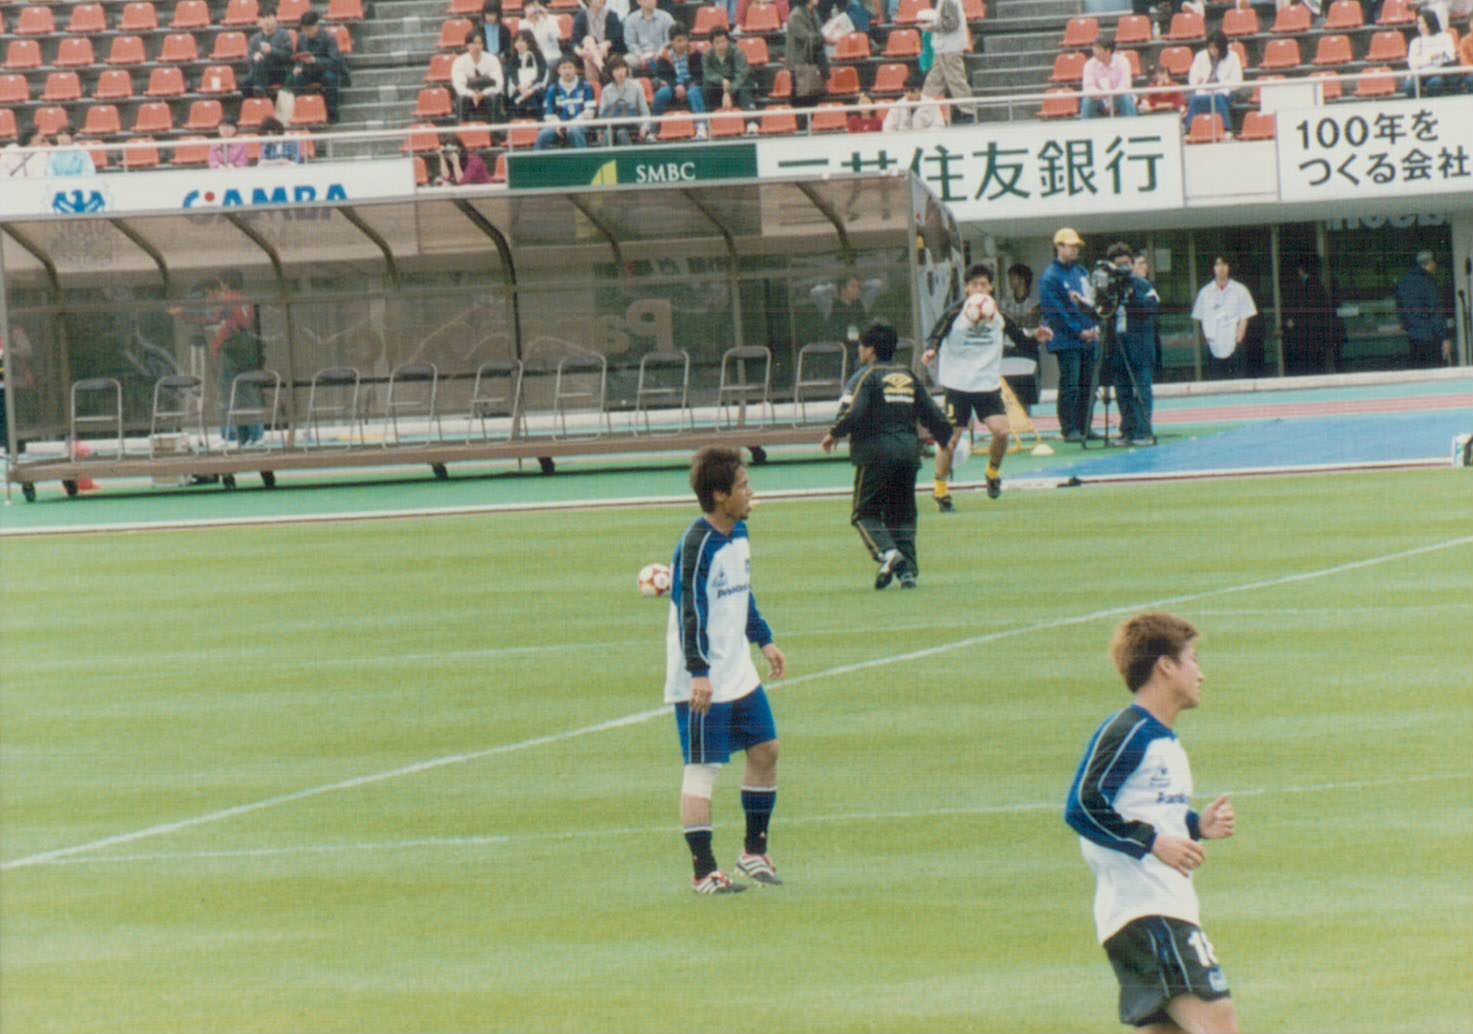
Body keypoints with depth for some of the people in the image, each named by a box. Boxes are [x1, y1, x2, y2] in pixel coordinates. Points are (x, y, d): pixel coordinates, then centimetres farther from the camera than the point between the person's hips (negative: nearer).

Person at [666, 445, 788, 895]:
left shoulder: (739, 534, 9)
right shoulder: (697, 546, -19)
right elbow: (691, 612, -22)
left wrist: (764, 641, 27)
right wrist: (698, 672, -26)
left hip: (739, 673, 9)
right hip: (703, 682, -9)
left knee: (765, 749, 12)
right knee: (703, 768, -6)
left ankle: (754, 852, 25)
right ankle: (704, 872, -4)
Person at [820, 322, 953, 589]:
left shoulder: (865, 377, -4)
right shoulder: (909, 378, 15)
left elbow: (852, 414, -18)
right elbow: (935, 416, 16)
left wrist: (833, 435, -1)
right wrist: (944, 438, 35)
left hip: (875, 454, -5)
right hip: (909, 452, 5)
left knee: (865, 513, 3)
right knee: (902, 516, 12)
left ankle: (888, 554, -21)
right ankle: (908, 569, -1)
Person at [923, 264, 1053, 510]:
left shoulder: (1000, 316, 3)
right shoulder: (955, 315, -6)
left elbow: (1021, 341, 10)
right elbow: (936, 336, -13)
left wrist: (1036, 339, -10)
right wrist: (931, 351, -34)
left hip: (989, 385, 2)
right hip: (957, 385, -2)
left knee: (1002, 430, -14)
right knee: (951, 437, -3)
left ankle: (993, 473, 14)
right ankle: (941, 489, 13)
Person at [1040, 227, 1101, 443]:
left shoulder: (1081, 272, 16)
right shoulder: (1050, 277, -7)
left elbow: (1092, 302, 20)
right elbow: (1055, 312, -12)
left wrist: (1096, 326, 3)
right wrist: (1079, 332, -14)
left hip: (1088, 339, 7)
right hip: (1067, 341, -7)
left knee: (1087, 385, 8)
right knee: (1069, 386, -9)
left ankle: (1085, 426, 14)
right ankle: (1069, 429, -6)